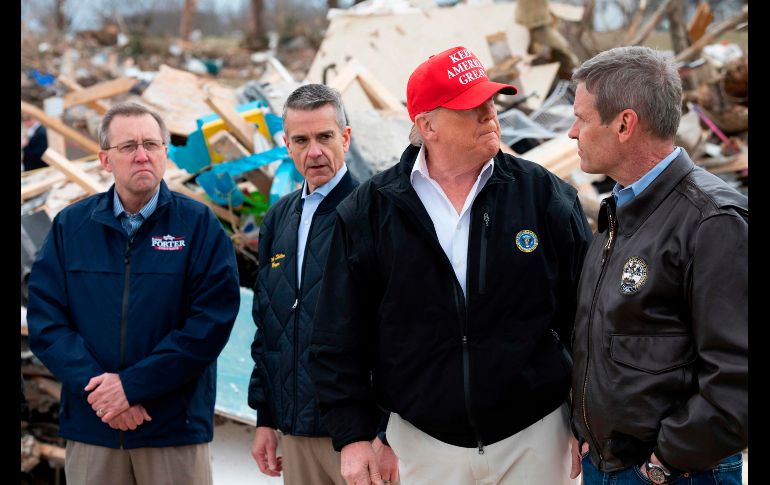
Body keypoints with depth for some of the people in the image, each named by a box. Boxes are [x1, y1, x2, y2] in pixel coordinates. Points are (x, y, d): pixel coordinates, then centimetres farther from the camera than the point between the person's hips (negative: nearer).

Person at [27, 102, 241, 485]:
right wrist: (95, 385, -13)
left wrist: (133, 384, -14)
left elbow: (212, 321, -9)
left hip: (176, 425, -2)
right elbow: (45, 320, 1)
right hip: (89, 428, 2)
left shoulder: (199, 224, -1)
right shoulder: (70, 225, 7)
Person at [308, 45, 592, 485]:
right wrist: (353, 436, -2)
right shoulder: (368, 212, -1)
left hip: (534, 435, 0)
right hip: (424, 442, 0)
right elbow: (340, 339, 2)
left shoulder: (544, 194, -2)